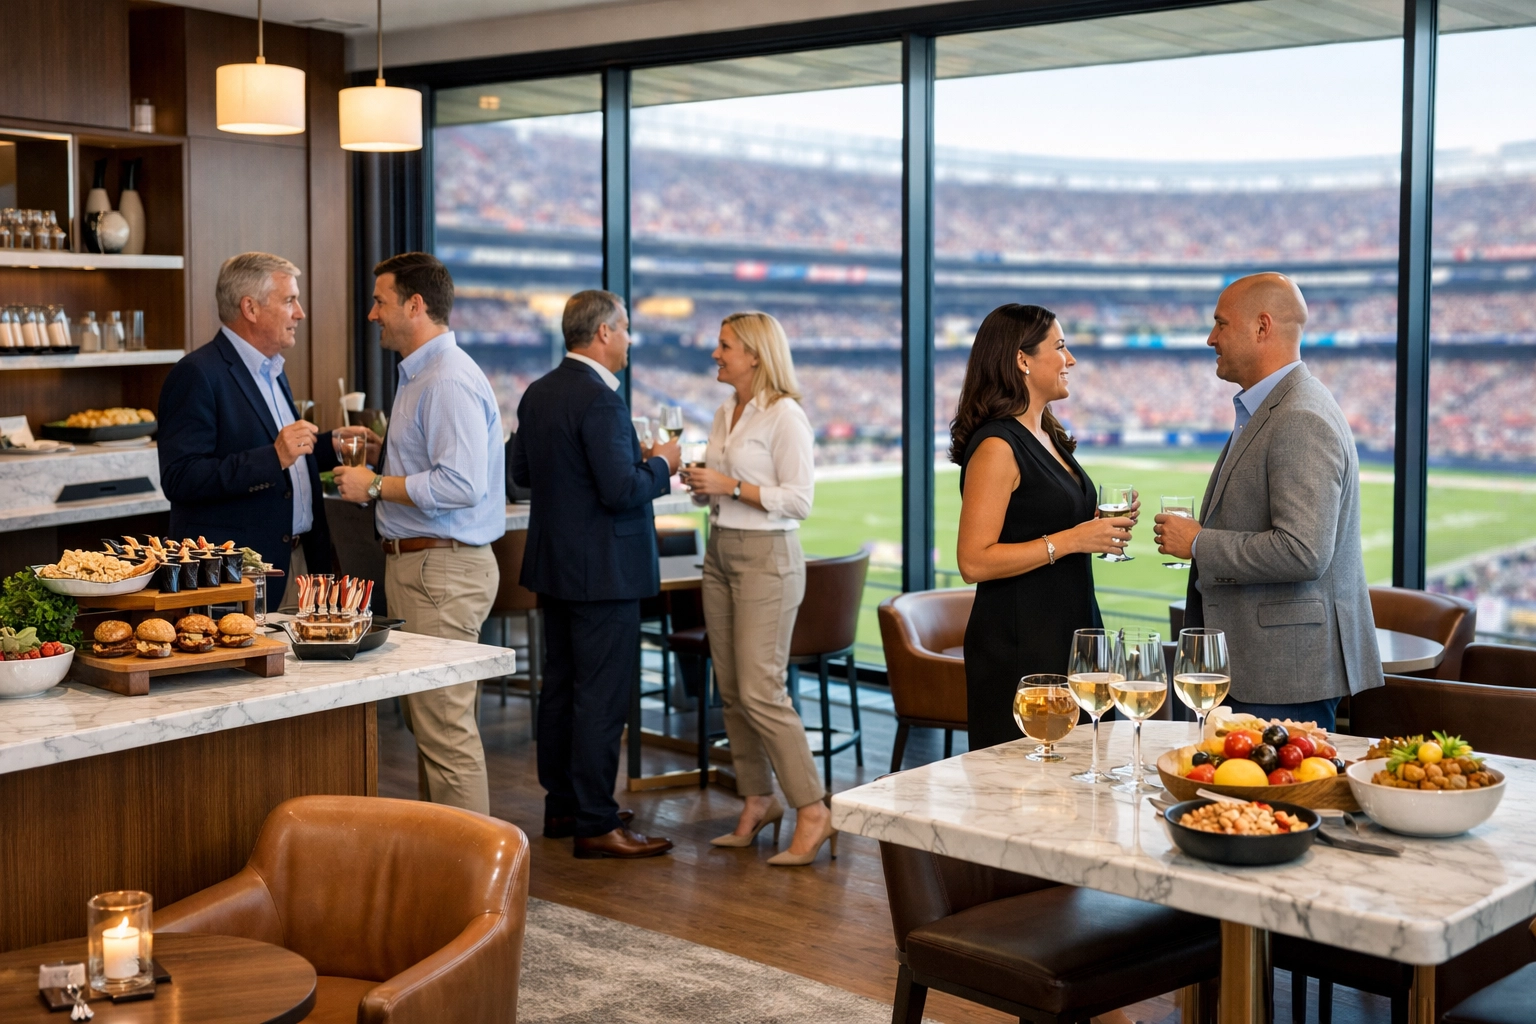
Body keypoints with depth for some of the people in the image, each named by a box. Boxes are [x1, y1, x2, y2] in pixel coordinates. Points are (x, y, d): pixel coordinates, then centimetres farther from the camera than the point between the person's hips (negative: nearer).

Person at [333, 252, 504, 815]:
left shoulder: (451, 381, -17)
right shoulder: (419, 374, 19)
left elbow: (460, 485, -26)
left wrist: (375, 486, -16)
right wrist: (374, 472, 14)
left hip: (443, 570, -11)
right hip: (416, 563, 11)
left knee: (446, 727, -8)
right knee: (425, 719, 15)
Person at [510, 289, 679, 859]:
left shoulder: (537, 394, 8)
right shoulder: (599, 399, -20)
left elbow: (522, 472, 17)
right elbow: (622, 490, -24)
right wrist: (661, 464, -7)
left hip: (554, 565, 10)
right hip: (603, 570, -10)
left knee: (560, 686, 16)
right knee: (602, 697, -4)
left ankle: (561, 806, 26)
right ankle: (595, 824, 1)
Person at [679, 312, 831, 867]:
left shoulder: (785, 416, -11)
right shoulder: (724, 414, 14)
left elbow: (799, 500, -16)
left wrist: (730, 485, -18)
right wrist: (697, 482, 1)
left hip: (767, 556, -8)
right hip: (720, 552, 8)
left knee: (760, 691, -11)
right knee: (731, 690, 9)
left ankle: (813, 811, -4)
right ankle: (758, 800, 20)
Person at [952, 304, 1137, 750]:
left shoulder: (1049, 437, 13)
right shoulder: (997, 446, -14)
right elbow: (974, 562, -20)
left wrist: (1102, 526, 9)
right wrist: (1069, 540, -20)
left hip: (1069, 633, 9)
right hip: (1017, 644, -9)